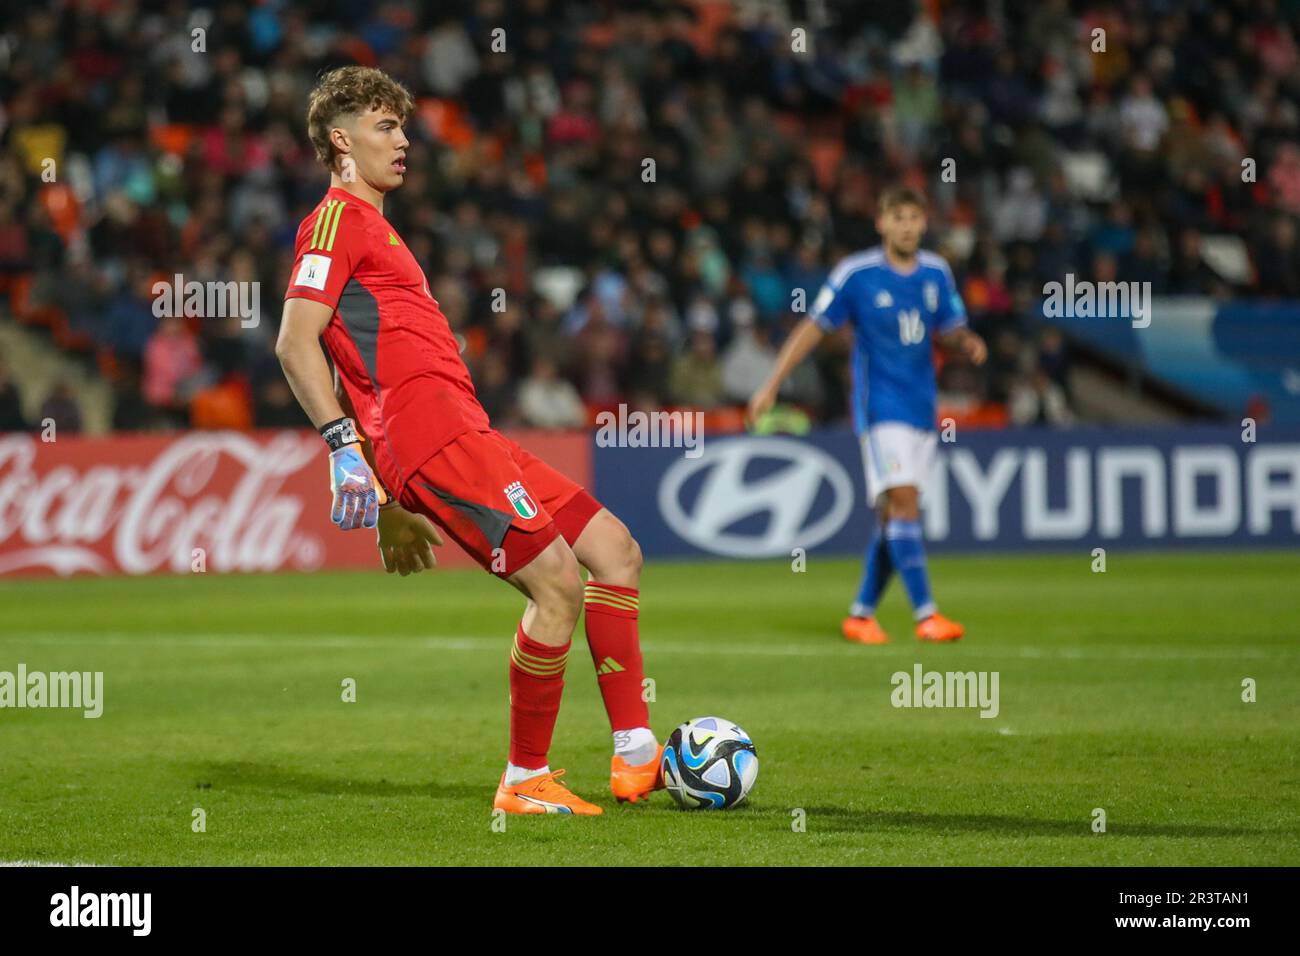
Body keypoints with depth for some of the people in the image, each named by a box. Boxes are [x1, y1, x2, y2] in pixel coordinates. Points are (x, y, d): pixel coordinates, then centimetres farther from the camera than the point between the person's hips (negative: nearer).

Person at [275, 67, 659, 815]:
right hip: (432, 436, -10)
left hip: (467, 436, 10)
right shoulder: (339, 219, -2)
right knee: (557, 582, -16)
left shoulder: (372, 227, 28)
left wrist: (393, 507, 28)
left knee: (616, 550, 6)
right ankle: (526, 781, -7)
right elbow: (295, 345, -14)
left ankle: (637, 756, 4)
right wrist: (345, 447, -22)